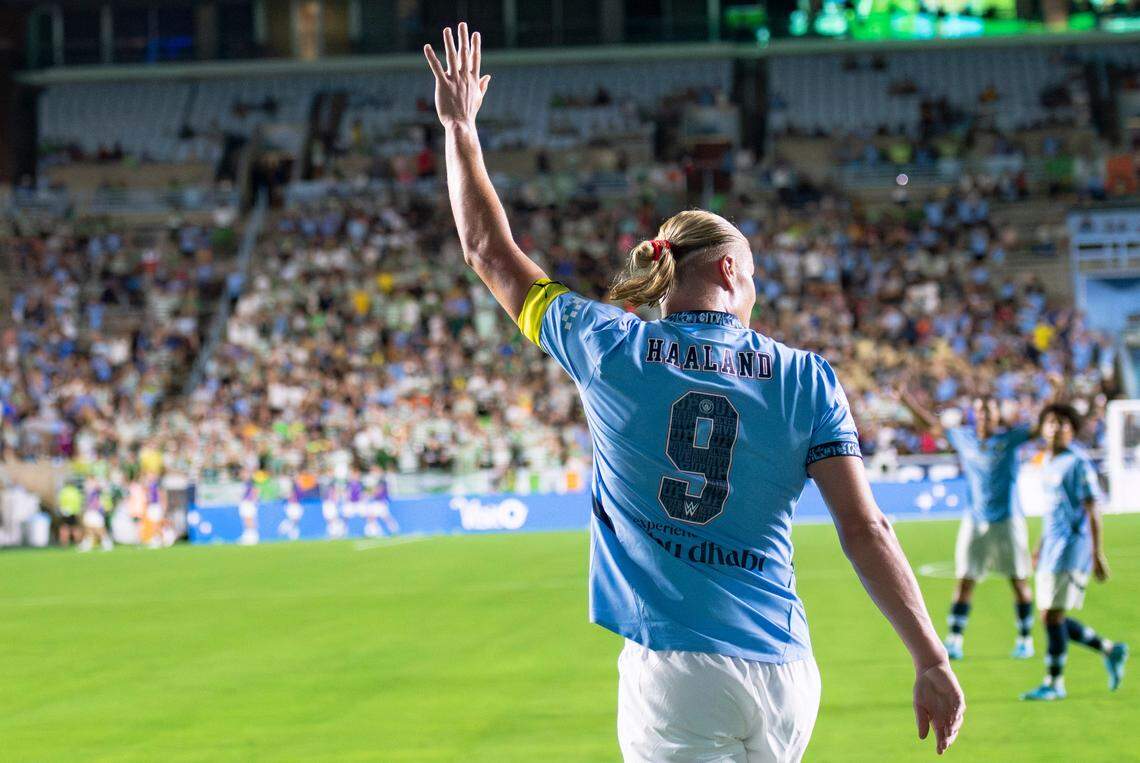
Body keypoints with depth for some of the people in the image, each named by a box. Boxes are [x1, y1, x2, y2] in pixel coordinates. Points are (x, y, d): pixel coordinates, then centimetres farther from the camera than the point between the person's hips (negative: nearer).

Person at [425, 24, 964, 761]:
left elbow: (490, 249, 16)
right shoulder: (807, 378, 4)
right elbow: (865, 529, -2)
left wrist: (460, 127, 27)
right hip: (786, 672, 2)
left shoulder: (609, 349, 3)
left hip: (675, 669, -2)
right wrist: (932, 660, 0)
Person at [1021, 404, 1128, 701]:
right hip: (1052, 550, 9)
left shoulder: (1078, 463, -11)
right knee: (1052, 619, 8)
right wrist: (1041, 545, 26)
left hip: (1072, 548, -9)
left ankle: (1054, 683, 0)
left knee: (1052, 616, -10)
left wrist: (1097, 554, -18)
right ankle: (1110, 650, 23)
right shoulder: (1048, 461, 14)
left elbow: (1092, 510, -14)